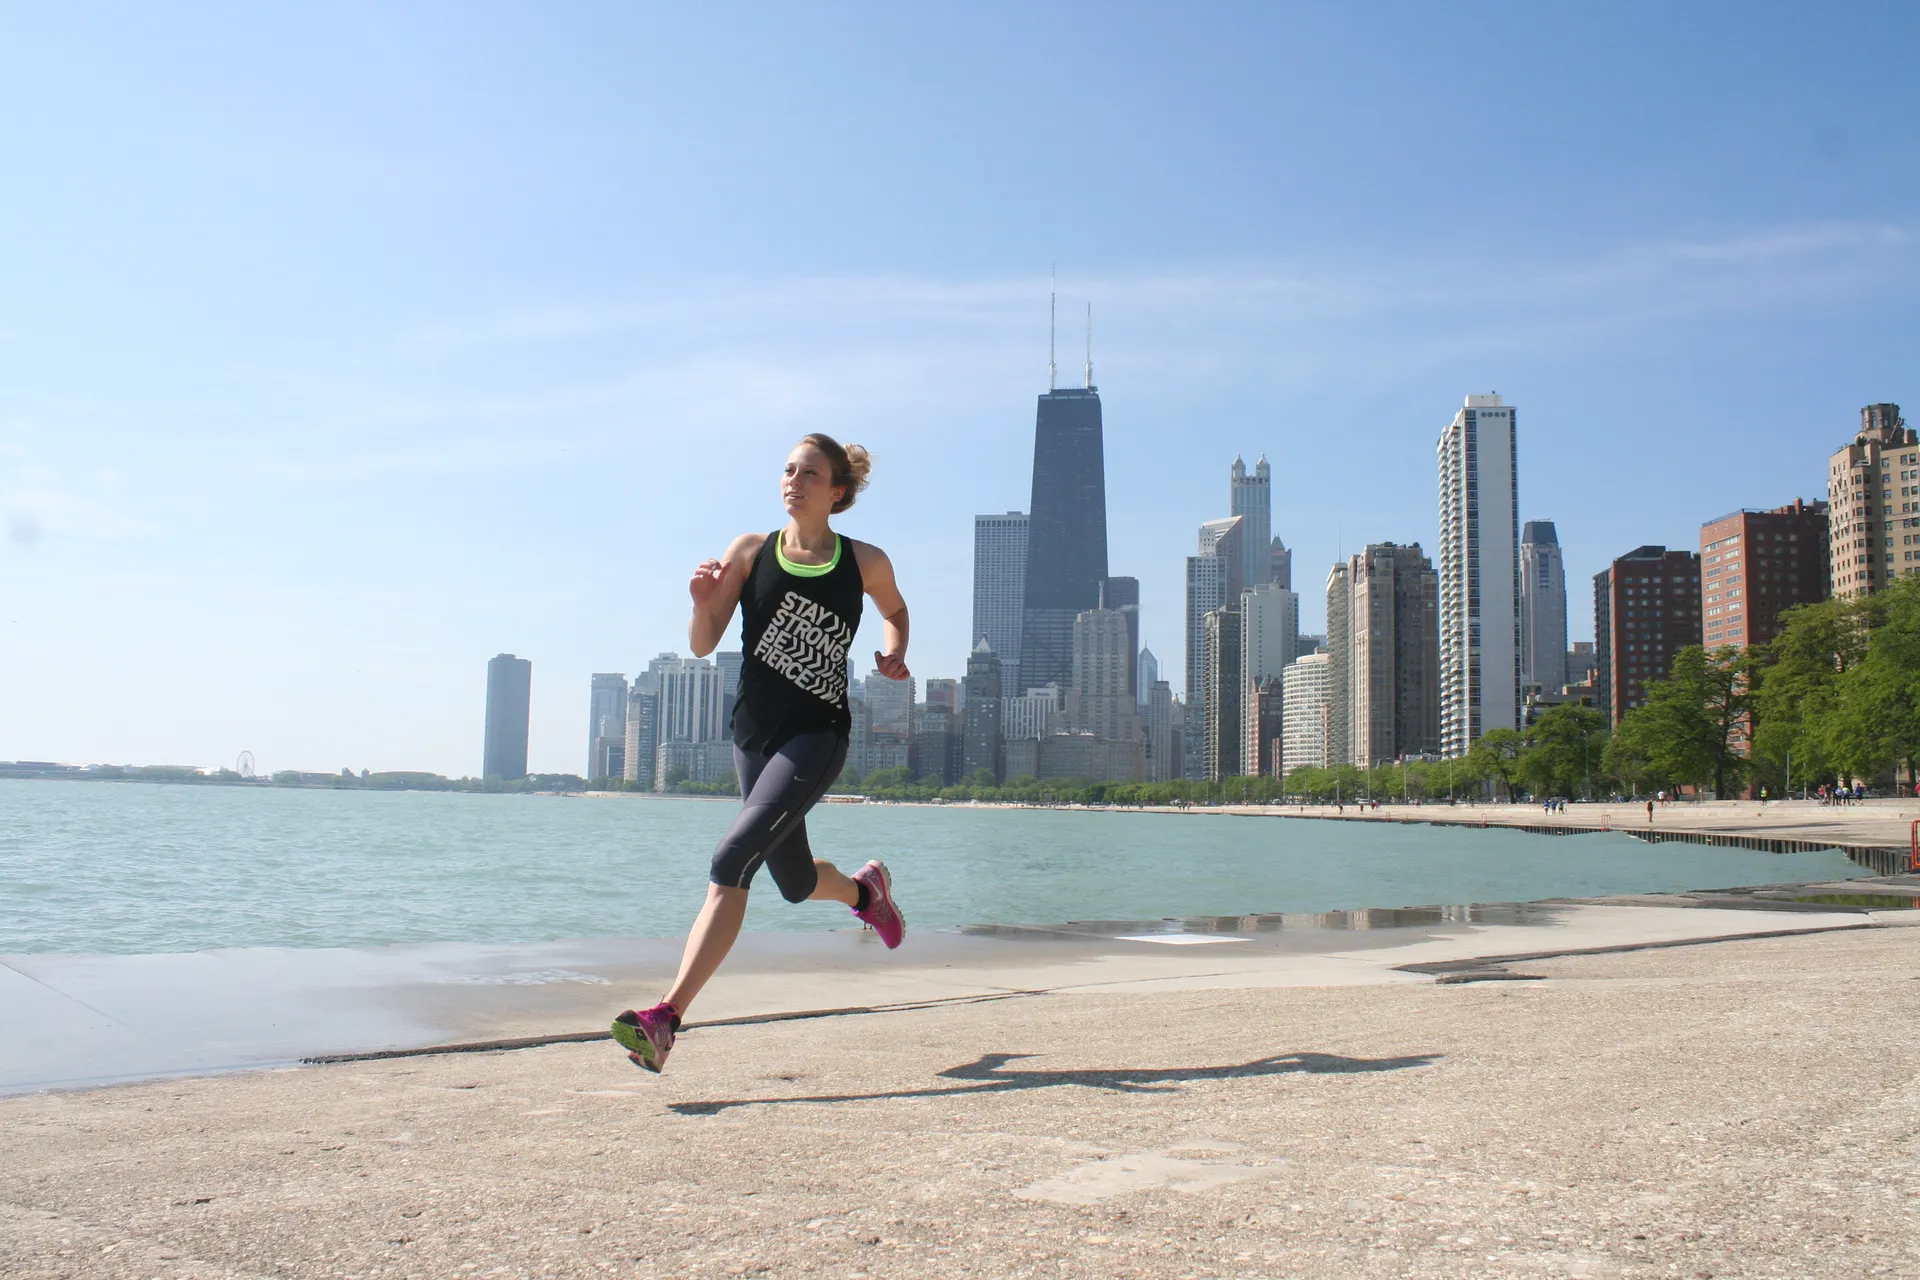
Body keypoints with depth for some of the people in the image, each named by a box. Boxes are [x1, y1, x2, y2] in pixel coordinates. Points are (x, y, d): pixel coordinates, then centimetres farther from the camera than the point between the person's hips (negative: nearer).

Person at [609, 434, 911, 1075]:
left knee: (733, 857, -22)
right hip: (754, 732, 4)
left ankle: (667, 1016, -22)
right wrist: (702, 602, -19)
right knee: (797, 883, 15)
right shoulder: (750, 551, 3)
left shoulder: (866, 563, 1)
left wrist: (894, 653, 4)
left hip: (819, 733, -4)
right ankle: (864, 888, 52)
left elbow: (895, 610, 24)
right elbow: (702, 646, 1)